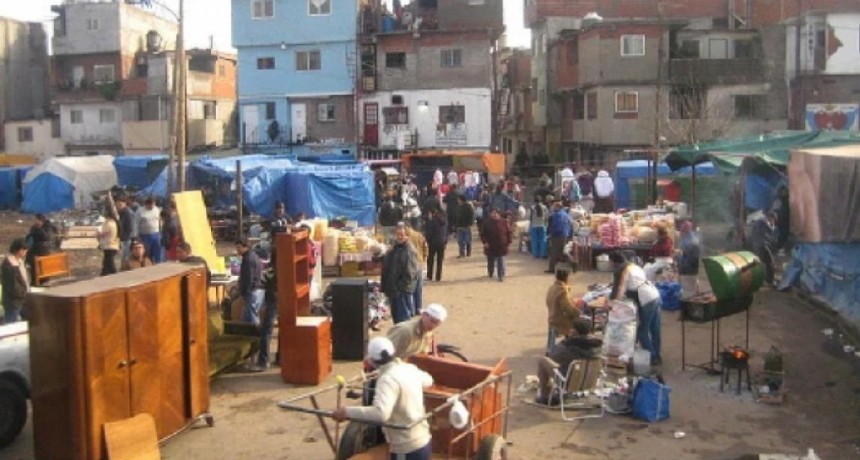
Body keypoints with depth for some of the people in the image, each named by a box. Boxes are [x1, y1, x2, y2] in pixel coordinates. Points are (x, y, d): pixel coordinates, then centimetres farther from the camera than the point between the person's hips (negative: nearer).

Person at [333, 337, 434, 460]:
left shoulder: (388, 379, -22)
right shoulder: (409, 369, 4)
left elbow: (381, 413, -38)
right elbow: (428, 380, 27)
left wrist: (347, 412, -33)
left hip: (408, 449, -9)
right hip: (422, 441, 9)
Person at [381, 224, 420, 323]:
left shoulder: (410, 250, -15)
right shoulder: (392, 249, 12)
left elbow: (410, 274, -19)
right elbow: (386, 268, 18)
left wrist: (400, 287, -18)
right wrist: (384, 286, 12)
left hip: (404, 290, -8)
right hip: (392, 289, 8)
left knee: (404, 318, -4)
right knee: (396, 317, 17)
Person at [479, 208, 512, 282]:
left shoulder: (504, 222, -1)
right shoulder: (486, 223, -2)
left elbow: (510, 232, 4)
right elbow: (483, 234, -1)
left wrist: (508, 242, -1)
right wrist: (485, 242, -13)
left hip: (501, 246, -1)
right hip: (490, 247, 1)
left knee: (501, 262, -2)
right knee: (490, 261, 14)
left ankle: (501, 276, 2)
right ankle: (490, 273, 35)